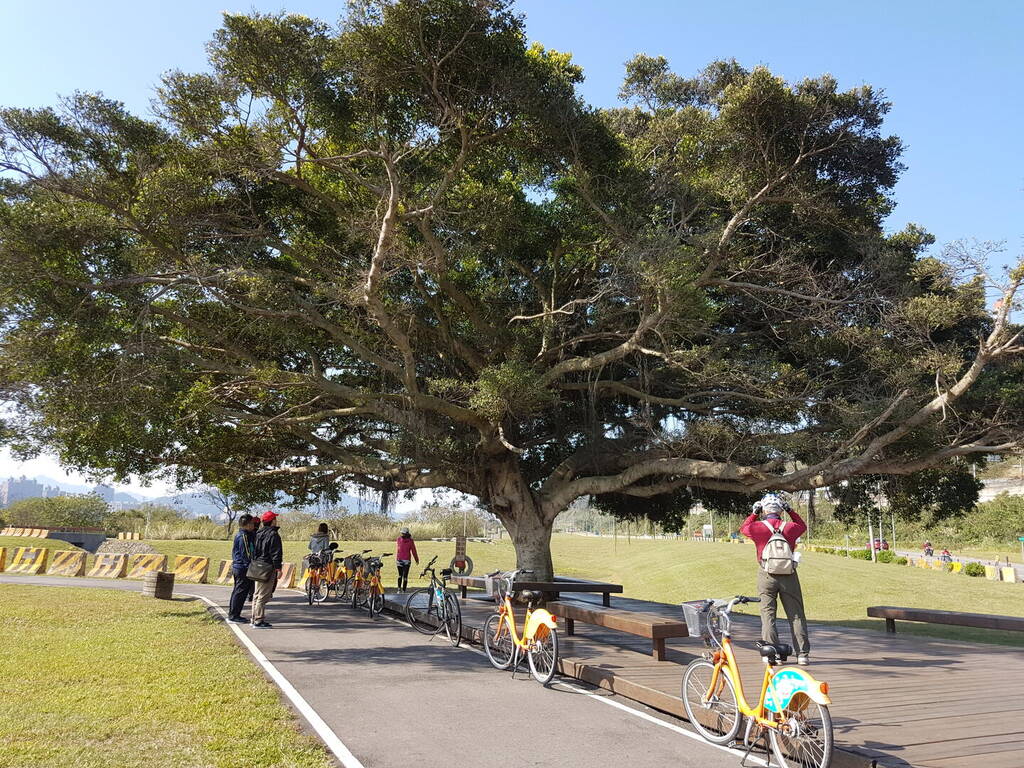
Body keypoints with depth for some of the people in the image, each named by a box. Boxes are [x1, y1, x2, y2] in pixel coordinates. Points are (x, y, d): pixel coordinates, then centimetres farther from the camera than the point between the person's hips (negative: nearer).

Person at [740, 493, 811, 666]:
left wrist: (754, 513, 17)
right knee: (796, 615, 8)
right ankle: (802, 653, 10)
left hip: (766, 576, -1)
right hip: (789, 575, 1)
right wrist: (790, 511, 19)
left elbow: (744, 528, 15)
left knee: (768, 614, 5)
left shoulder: (757, 527, -7)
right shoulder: (790, 527, -3)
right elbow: (803, 526, 21)